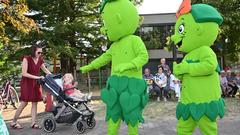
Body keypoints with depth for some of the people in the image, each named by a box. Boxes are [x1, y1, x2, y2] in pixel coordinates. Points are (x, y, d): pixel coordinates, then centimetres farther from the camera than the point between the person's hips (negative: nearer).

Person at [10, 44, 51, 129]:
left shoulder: (40, 60, 4)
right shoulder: (26, 59, -14)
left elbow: (45, 70, 19)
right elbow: (24, 73, -19)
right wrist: (37, 77, -23)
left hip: (35, 83, 6)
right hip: (26, 83, -6)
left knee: (35, 103, 3)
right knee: (24, 103, -5)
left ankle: (33, 123, 9)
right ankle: (13, 122, 11)